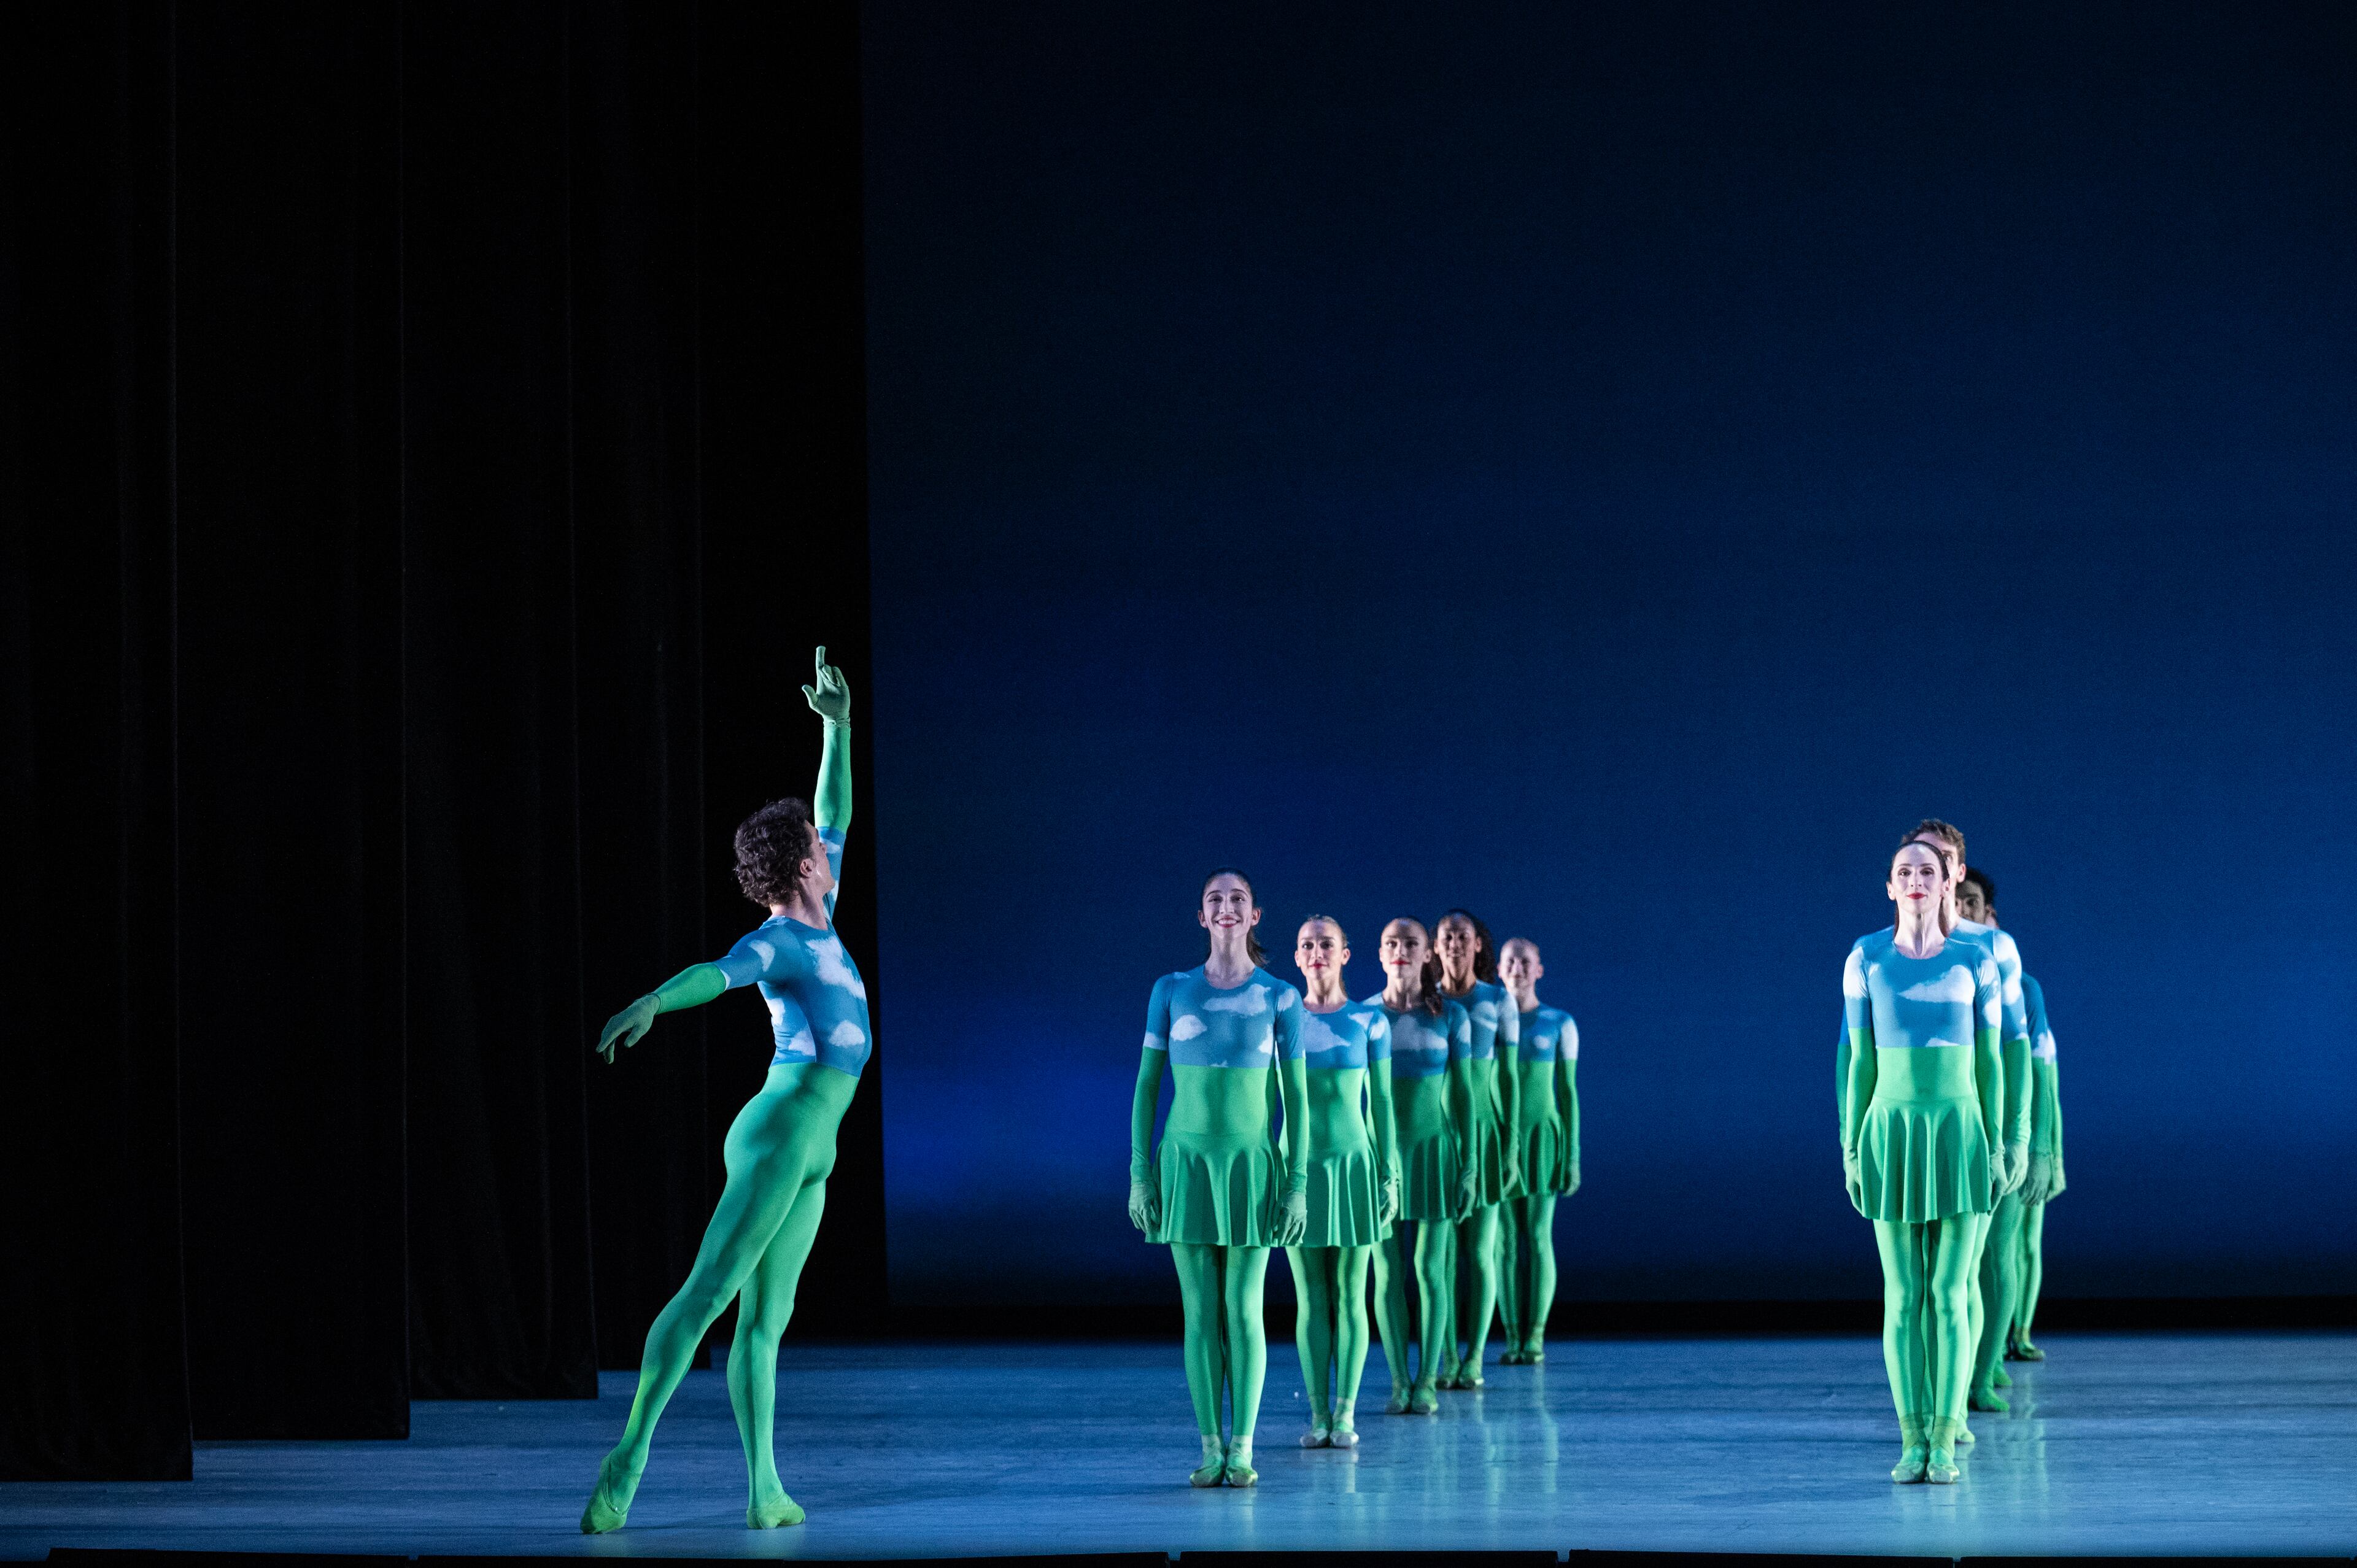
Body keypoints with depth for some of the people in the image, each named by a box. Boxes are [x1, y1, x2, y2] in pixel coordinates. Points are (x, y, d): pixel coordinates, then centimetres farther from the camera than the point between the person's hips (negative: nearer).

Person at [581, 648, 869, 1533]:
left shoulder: (814, 923, 15)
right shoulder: (775, 942, -10)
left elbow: (836, 812, 24)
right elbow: (714, 974, -31)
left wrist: (839, 726, 24)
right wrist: (651, 1003, -50)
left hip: (806, 1154, 9)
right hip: (779, 1135, -9)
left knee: (764, 1321, 4)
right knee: (708, 1292, -15)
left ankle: (765, 1491, 1)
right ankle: (629, 1457, -21)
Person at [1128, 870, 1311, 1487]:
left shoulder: (1279, 997, 2)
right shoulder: (1172, 991, 4)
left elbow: (1295, 1094, 3)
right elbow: (1147, 1083, 5)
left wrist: (1298, 1182, -3)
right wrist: (1140, 1174, -1)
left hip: (1252, 1165, -1)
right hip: (1187, 1162, 1)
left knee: (1244, 1310, -2)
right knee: (1200, 1312, 1)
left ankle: (1243, 1447, 3)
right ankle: (1211, 1448, 5)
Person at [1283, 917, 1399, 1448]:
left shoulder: (1369, 1020, 1)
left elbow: (1380, 1101, 3)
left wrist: (1390, 1173, -1)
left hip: (1353, 1163, -1)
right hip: (1299, 1164, 1)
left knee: (1350, 1295, 0)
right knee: (1310, 1298, 2)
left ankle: (1345, 1413, 4)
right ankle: (1318, 1414, 6)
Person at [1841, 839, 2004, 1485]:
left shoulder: (1976, 961, 3)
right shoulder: (1866, 959, 3)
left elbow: (1988, 1061, 6)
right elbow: (1860, 1060, 5)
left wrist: (1994, 1149, 1)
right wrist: (1851, 1149, 1)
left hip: (1959, 1134, 0)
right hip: (1892, 1134, 0)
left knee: (1950, 1294, -5)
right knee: (1903, 1297, 0)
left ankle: (1944, 1442, 1)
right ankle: (1913, 1442, 7)